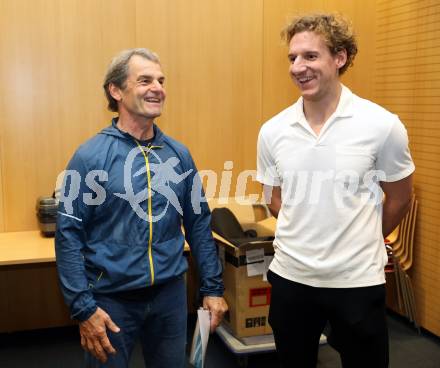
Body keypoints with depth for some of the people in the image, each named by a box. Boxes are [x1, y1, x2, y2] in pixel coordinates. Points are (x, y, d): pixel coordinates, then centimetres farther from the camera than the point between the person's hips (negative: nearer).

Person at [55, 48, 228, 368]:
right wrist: (83, 307, -15)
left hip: (170, 294, 4)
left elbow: (199, 224, 7)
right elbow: (69, 235, -10)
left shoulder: (178, 154, 2)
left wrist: (213, 287, 5)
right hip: (111, 298, -3)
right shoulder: (90, 156, -10)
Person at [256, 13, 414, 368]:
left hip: (357, 279, -2)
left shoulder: (382, 125, -11)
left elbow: (399, 199, 3)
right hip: (290, 276, 3)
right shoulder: (272, 130, -3)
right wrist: (308, 237, 5)